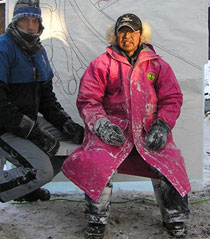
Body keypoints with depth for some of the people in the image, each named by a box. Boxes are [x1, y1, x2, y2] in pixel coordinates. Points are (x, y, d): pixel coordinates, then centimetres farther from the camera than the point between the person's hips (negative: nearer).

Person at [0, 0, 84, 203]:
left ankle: (24, 186, 13)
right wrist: (32, 131, -23)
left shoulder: (39, 51, 12)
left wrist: (67, 124, 1)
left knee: (76, 140, 6)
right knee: (43, 171, -22)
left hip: (32, 120, 9)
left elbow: (46, 97, 15)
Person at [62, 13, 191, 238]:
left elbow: (172, 98, 11)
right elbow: (87, 99, 3)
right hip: (113, 126, -1)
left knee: (169, 164, -19)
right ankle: (96, 219, -3)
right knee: (98, 163, -27)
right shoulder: (102, 63, 8)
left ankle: (175, 218, 8)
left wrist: (161, 126, -6)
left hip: (149, 128, 2)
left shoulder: (158, 65, 14)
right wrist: (101, 124, -14)